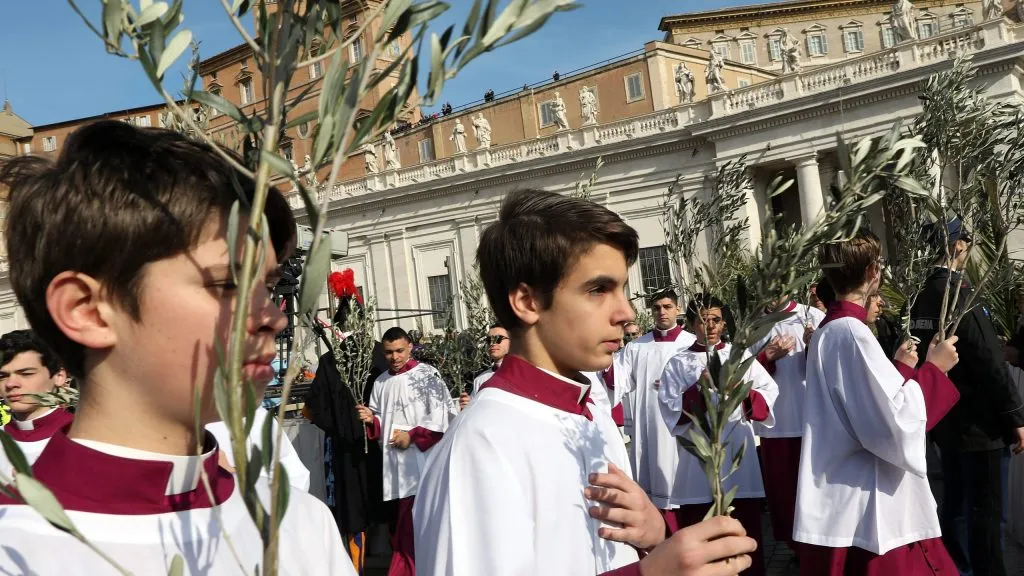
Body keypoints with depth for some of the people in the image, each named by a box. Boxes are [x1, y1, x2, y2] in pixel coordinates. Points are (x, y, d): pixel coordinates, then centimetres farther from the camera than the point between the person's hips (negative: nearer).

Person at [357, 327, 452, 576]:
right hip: (392, 464, 6)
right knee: (400, 527, 11)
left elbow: (442, 416, -9)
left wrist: (412, 436, -13)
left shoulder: (427, 374, -2)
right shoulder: (381, 382, 15)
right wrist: (371, 420, 1)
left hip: (420, 464, -6)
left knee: (411, 530, -8)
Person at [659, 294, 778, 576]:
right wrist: (698, 389, -15)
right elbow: (670, 408, -3)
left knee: (744, 528, 6)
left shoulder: (740, 355, 10)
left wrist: (744, 392, -13)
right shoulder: (678, 363, 6)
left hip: (738, 450, 1)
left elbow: (769, 392, 5)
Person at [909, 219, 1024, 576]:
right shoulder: (960, 294, -20)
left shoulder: (923, 297, 6)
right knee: (985, 511, 1)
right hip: (976, 421, -8)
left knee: (953, 503, 20)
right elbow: (990, 363, -21)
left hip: (945, 419, 8)